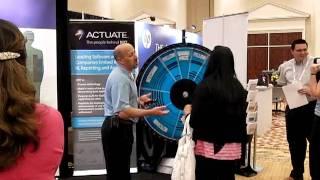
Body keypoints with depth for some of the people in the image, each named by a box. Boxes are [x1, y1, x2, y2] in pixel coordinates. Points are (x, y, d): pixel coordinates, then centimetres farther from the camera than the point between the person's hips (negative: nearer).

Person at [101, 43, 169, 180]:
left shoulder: (125, 75, 12)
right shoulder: (120, 78, -23)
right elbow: (123, 112, -31)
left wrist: (138, 100, 13)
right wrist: (151, 112, -30)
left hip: (121, 127, 11)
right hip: (117, 128, -11)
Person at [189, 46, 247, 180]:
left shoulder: (205, 86, -12)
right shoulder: (238, 87, 1)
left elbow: (195, 120, -12)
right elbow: (242, 117, 8)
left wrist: (188, 114, 8)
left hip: (208, 147, -4)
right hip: (232, 148, 4)